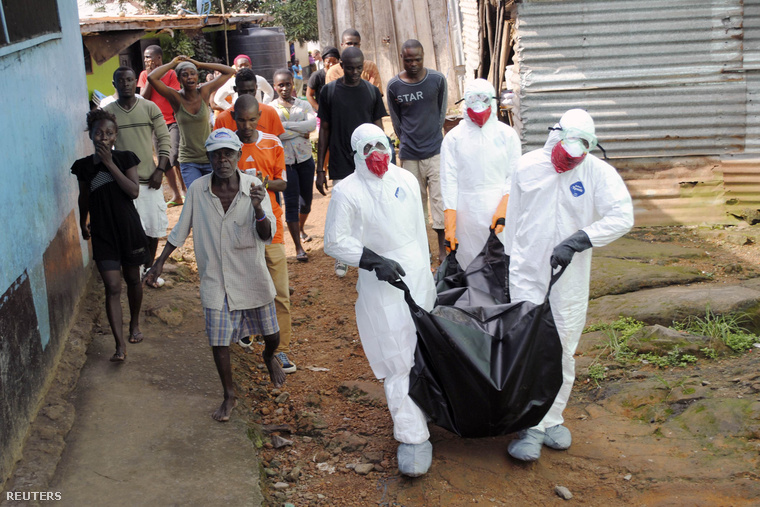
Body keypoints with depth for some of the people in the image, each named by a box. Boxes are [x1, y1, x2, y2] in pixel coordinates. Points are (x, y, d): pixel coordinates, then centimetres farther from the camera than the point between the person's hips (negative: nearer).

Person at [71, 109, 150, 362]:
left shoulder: (125, 158, -4)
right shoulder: (84, 166, 0)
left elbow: (134, 191, -17)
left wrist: (109, 163, -19)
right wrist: (83, 224, 27)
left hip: (129, 229, 0)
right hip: (102, 233, 0)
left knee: (132, 279, 17)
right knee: (112, 287, -8)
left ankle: (135, 323, 42)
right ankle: (120, 345, -9)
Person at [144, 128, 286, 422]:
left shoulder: (254, 188, -13)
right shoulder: (197, 190, -8)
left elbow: (266, 236, -18)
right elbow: (181, 230, 6)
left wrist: (258, 208, -38)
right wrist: (159, 263, 8)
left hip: (252, 278, 0)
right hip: (215, 280, 0)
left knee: (271, 335, 13)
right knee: (218, 341, 3)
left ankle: (269, 357, 50)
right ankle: (229, 396, 25)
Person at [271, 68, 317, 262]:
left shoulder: (303, 105, 5)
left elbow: (313, 124, -14)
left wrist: (287, 125, -18)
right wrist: (301, 131, -14)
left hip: (304, 158, 3)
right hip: (284, 161, -3)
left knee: (307, 198, 13)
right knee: (291, 202, -5)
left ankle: (301, 230, 43)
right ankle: (298, 248, -2)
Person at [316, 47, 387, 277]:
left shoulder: (372, 91, 4)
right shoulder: (329, 91, 0)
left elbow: (378, 129, 8)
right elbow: (324, 130, 4)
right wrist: (320, 169, 2)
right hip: (341, 165, -1)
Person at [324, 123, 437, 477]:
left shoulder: (406, 180, 6)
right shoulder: (347, 191, -9)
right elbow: (335, 242, -10)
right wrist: (374, 260, -19)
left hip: (418, 275, 5)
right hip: (381, 284, -5)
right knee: (399, 361, -5)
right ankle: (412, 438, 0)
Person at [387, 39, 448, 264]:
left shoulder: (437, 79, -3)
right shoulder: (394, 86, -3)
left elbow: (441, 111, 9)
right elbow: (396, 120, 8)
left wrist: (433, 135, 9)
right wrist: (408, 141, 10)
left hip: (436, 151, -1)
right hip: (409, 155, 1)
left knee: (440, 197, -3)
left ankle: (443, 249, 5)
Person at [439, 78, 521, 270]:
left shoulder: (507, 134, 7)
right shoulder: (454, 137, 4)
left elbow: (514, 176, 4)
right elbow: (448, 180, 0)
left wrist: (503, 208, -12)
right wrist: (450, 223, -8)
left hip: (500, 211, 0)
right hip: (467, 214, 0)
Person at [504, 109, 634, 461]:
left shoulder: (598, 173, -8)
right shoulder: (527, 167, -1)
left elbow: (622, 216, -18)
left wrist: (576, 242, -26)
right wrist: (511, 259, 17)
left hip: (570, 278, 0)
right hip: (527, 275, 0)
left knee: (562, 352, 9)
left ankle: (551, 419, 25)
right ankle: (531, 426, 1)